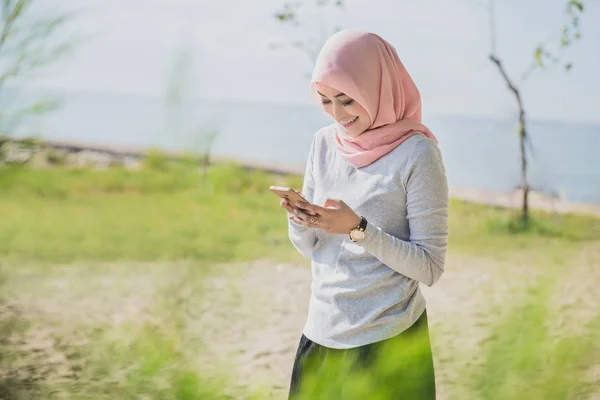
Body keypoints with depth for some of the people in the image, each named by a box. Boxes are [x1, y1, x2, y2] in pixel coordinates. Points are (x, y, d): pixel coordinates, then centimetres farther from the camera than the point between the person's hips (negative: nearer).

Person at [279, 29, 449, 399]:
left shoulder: (417, 154, -13)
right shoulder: (325, 142, 4)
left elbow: (430, 268, -13)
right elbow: (308, 248, 11)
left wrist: (358, 228, -22)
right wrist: (298, 219, -11)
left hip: (387, 343, -5)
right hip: (321, 334, 5)